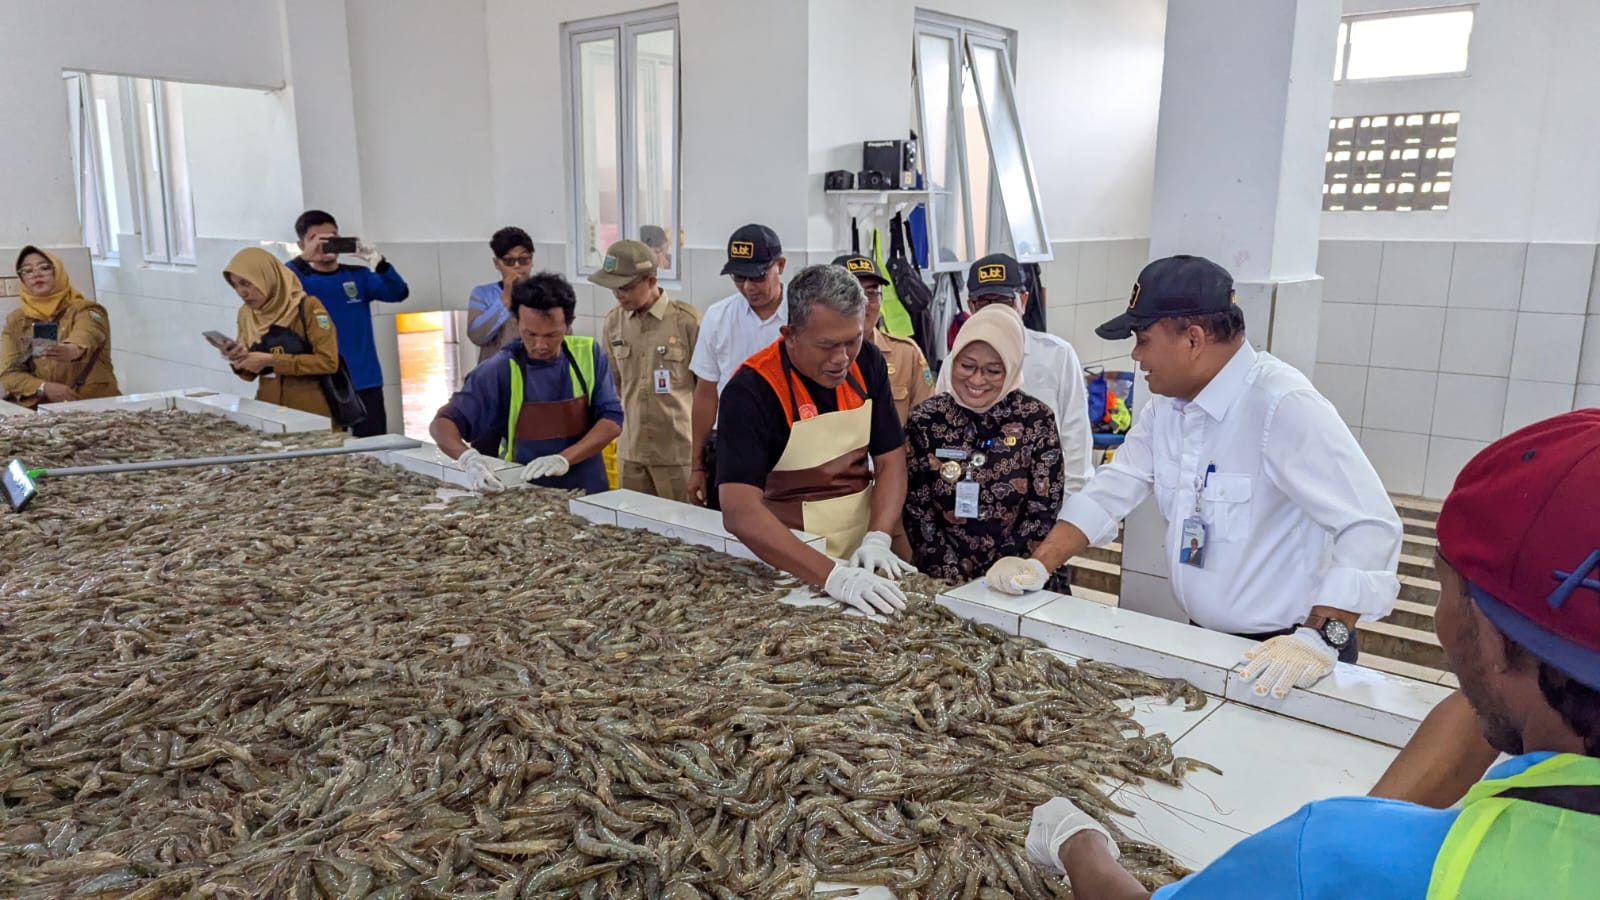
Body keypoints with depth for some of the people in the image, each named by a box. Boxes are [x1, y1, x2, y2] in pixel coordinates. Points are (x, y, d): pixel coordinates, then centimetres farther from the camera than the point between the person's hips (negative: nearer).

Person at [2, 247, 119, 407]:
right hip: (38, 408, 3)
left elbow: (83, 338, -21)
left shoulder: (87, 309, 2)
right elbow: (8, 374, 7)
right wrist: (44, 388, -14)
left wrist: (73, 351, -46)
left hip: (94, 403, -3)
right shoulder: (15, 320, 13)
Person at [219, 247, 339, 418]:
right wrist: (239, 360, -6)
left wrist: (272, 361, -17)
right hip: (268, 409, 4)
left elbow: (328, 361, -16)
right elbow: (251, 374, 15)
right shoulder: (246, 314, 9)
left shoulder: (308, 307, -8)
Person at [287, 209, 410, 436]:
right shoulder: (299, 279, 1)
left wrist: (379, 263, -23)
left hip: (365, 383, 2)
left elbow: (398, 293, -6)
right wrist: (304, 258, -26)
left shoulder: (358, 275, 7)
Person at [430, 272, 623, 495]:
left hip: (587, 492, 2)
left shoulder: (588, 355, -1)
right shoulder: (501, 370, -6)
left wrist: (565, 458, -19)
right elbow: (442, 422, -7)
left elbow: (612, 420, -4)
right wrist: (468, 457, -28)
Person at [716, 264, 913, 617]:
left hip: (861, 556, 4)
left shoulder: (867, 363, -5)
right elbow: (739, 511, -30)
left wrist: (877, 540, -20)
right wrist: (832, 575, -38)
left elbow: (891, 461, -3)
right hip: (788, 565, -4)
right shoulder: (750, 390, -21)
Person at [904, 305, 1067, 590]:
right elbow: (916, 511, 0)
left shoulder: (1036, 421, 0)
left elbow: (1044, 510, 0)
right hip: (945, 582, 0)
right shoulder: (925, 421, 1)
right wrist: (958, 580, -8)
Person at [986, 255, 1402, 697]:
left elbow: (1371, 526, -27)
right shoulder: (1167, 404, 2)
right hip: (1205, 642, 7)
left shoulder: (1283, 405, -23)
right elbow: (1111, 491, 6)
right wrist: (1036, 566, -4)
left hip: (1287, 656, -7)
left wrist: (1321, 638, -32)